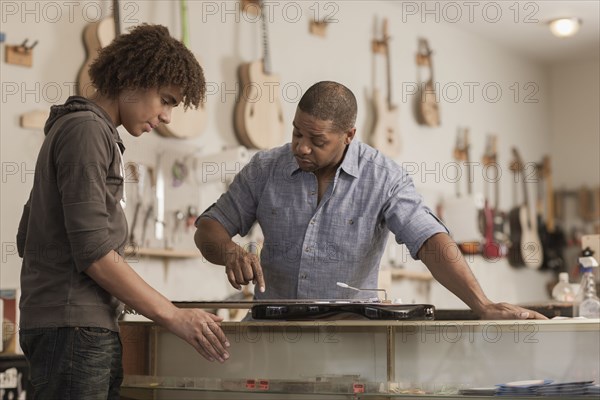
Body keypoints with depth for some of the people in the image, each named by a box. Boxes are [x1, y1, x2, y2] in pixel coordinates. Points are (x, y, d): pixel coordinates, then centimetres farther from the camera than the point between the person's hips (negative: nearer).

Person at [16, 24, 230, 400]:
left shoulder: (96, 133, 21)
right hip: (75, 327, -10)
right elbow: (93, 251, -18)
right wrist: (173, 316, -16)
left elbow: (27, 238, 25)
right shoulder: (86, 130, -10)